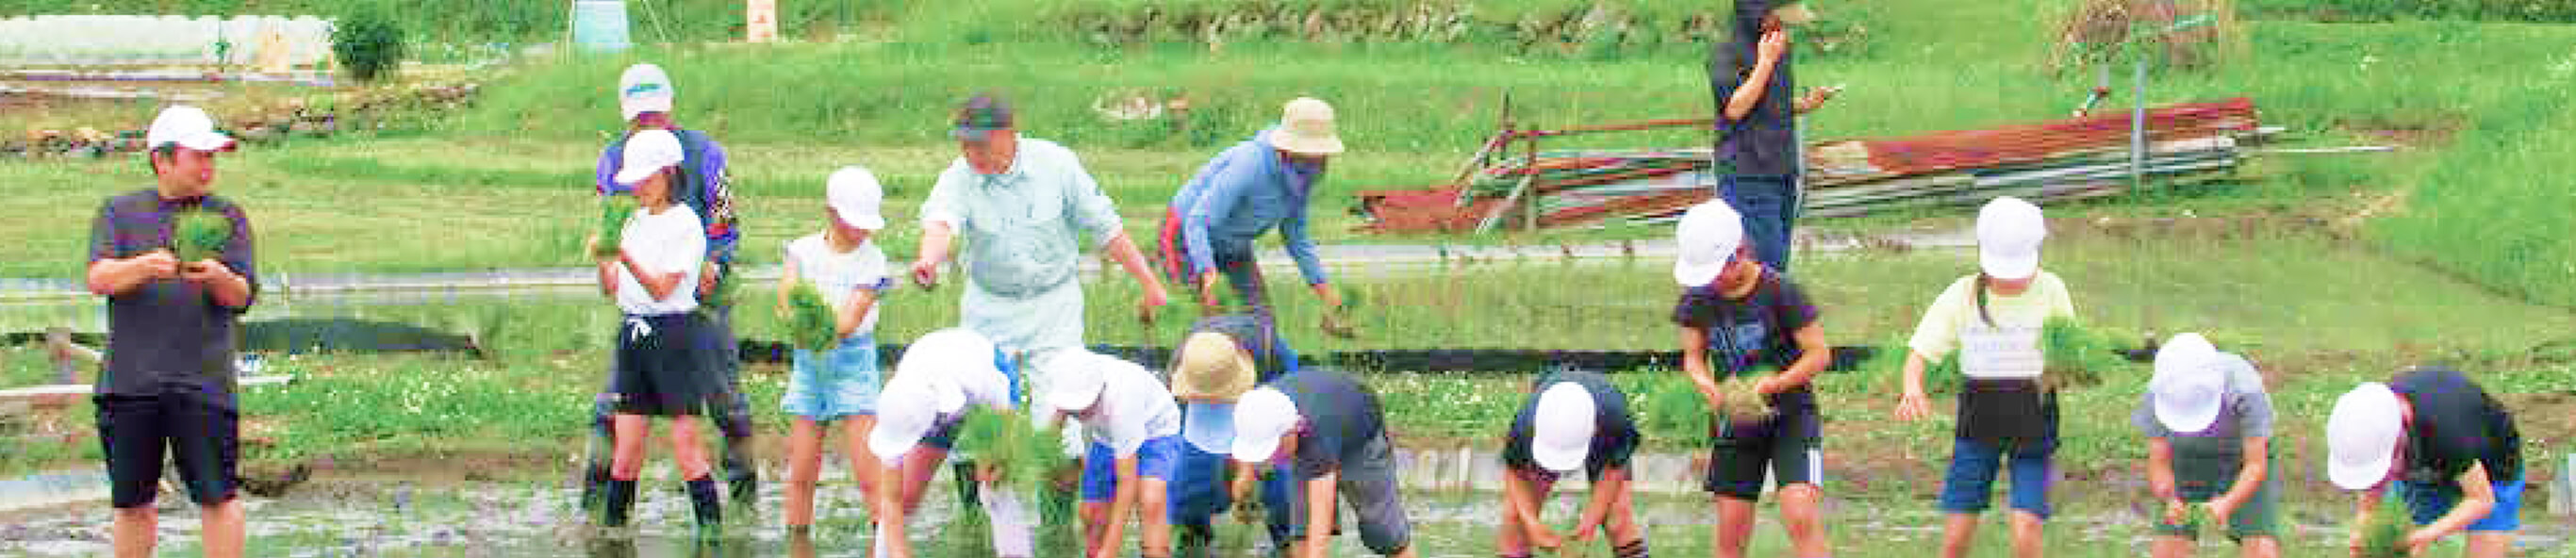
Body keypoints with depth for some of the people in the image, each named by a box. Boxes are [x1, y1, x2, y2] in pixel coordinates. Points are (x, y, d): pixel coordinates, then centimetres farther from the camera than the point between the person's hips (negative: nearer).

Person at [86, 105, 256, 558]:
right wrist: (146, 266, -24)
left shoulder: (228, 218, 10)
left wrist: (218, 278, -22)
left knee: (216, 496, -6)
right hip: (129, 382, 1)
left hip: (203, 383, -1)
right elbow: (99, 279, -4)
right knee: (131, 502, 8)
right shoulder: (119, 212, 11)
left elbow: (243, 297, 1)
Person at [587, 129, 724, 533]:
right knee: (626, 450, 5)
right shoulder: (635, 222, 14)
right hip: (633, 334, 6)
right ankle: (612, 524, 9)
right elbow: (613, 289, 12)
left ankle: (712, 527, -2)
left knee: (686, 447, -6)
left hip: (674, 334, -6)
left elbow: (662, 288, -16)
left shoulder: (685, 224, -7)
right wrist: (602, 259, -7)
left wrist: (625, 257, -27)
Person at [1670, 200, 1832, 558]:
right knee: (1731, 529, 4)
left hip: (1791, 417, -4)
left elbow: (1819, 354, -12)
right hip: (1733, 421, 4)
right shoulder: (1699, 298, -3)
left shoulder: (1779, 292, -16)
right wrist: (1708, 388, -17)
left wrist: (1772, 386, -24)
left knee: (1800, 515, -19)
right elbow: (1692, 358, 6)